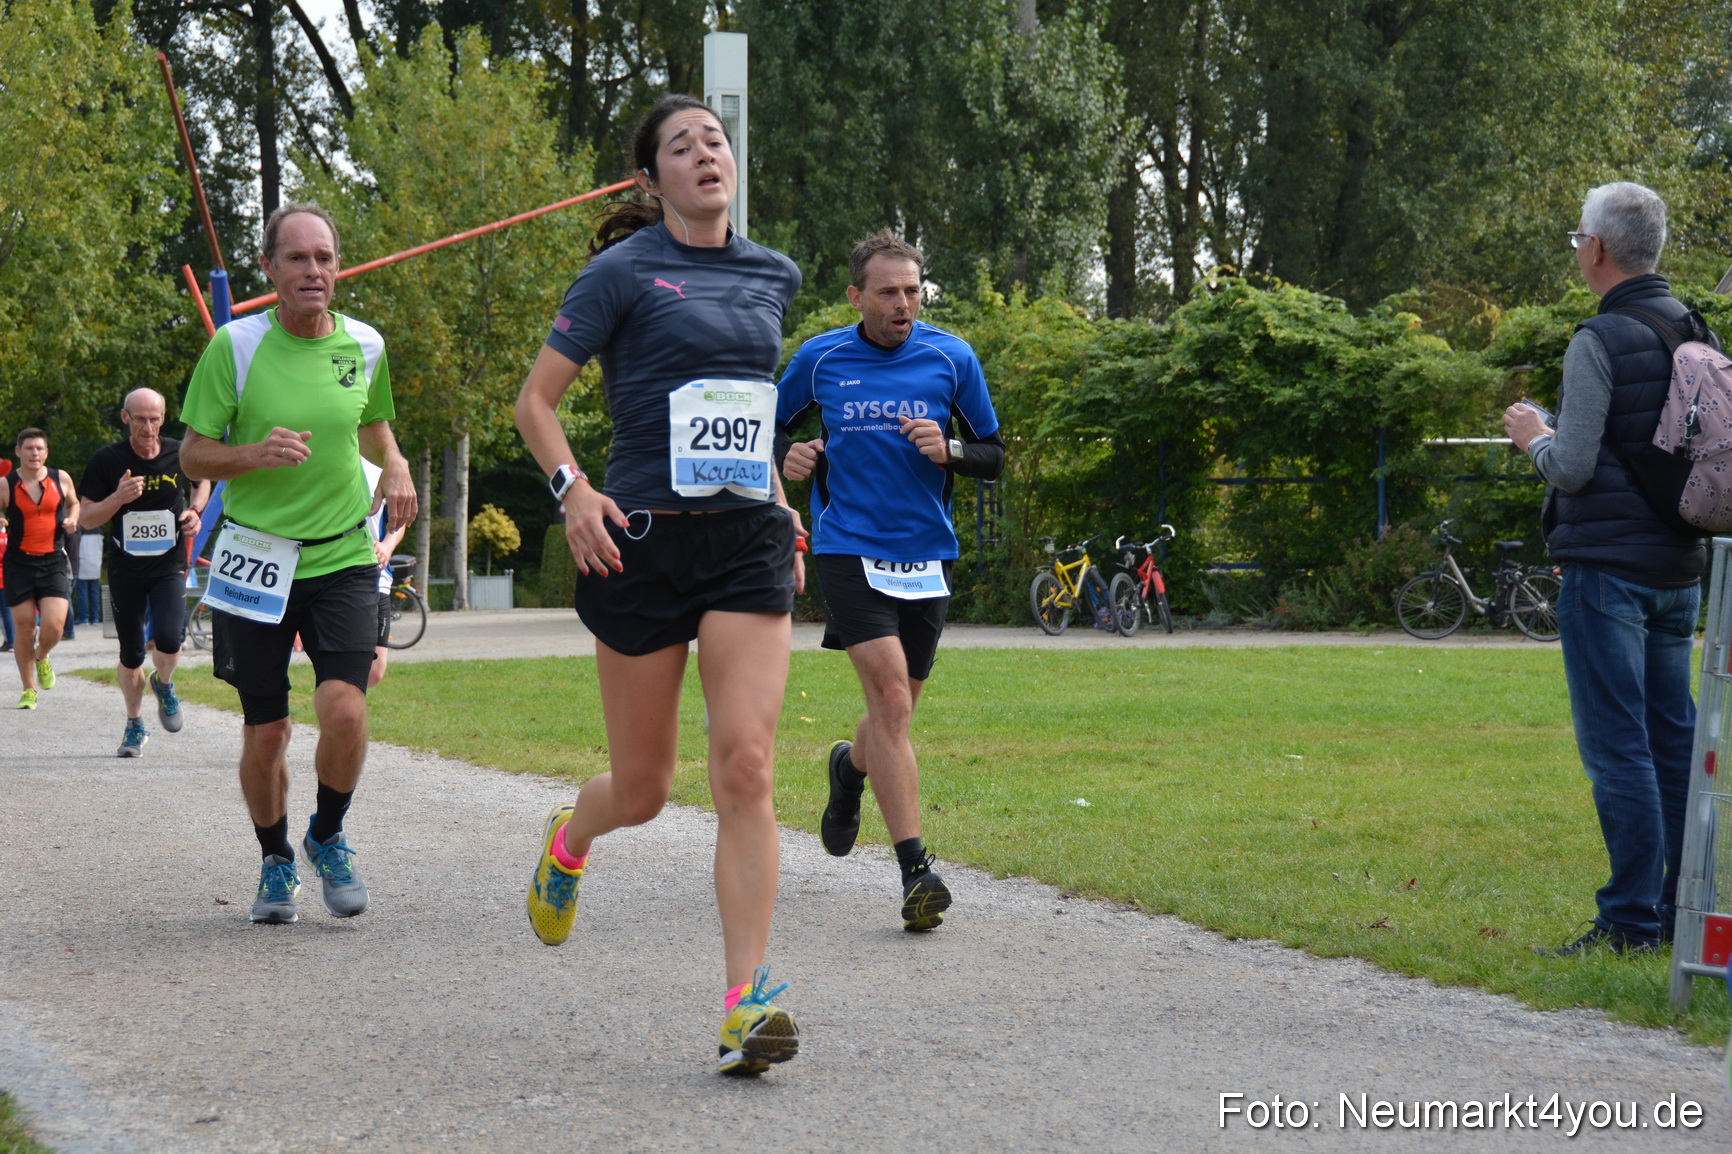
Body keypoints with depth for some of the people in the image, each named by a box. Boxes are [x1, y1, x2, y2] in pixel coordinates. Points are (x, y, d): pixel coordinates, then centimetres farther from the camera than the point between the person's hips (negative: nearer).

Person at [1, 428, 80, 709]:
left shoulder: (61, 478, 2)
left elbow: (73, 503, 21)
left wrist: (72, 519, 0)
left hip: (54, 562, 0)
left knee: (53, 626, -13)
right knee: (24, 629, 2)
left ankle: (42, 657, 23)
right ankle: (29, 690, 19)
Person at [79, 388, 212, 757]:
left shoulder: (180, 455, -4)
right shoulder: (107, 461, -7)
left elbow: (203, 480, 20)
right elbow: (86, 519, -4)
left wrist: (195, 510, 0)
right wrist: (118, 498, -22)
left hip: (170, 564, 0)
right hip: (125, 570, 0)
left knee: (168, 639, -22)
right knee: (131, 655, 7)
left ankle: (163, 684, 13)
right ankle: (134, 725, 29)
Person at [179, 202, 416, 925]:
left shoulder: (365, 346, 3)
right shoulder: (235, 345, -7)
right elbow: (193, 455, -2)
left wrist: (395, 467, 1)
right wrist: (255, 454, -21)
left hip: (343, 557, 1)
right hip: (255, 559, -1)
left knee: (344, 710, -17)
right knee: (265, 732, 4)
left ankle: (328, 836, 11)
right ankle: (275, 860, 29)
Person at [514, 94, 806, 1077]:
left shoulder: (774, 276, 13)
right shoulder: (625, 271, -2)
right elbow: (537, 399, 0)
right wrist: (573, 488, -16)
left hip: (748, 543, 3)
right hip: (645, 542, -3)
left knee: (746, 765, -14)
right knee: (643, 790, 6)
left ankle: (747, 1002, -13)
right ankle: (571, 836, 44)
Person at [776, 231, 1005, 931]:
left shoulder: (951, 358, 2)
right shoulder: (818, 360, 1)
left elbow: (993, 455, 8)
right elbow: (769, 428, 17)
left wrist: (948, 450, -12)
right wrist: (790, 459, -5)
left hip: (926, 556, 3)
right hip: (849, 550, -3)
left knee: (895, 711, 13)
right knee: (890, 694, -20)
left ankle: (850, 768, 50)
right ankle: (915, 870, -21)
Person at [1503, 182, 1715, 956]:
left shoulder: (1600, 341, -14)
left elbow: (1574, 467, -18)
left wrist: (1534, 436, 3)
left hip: (1607, 565, -8)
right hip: (1680, 566, 8)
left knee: (1616, 746, -6)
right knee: (1673, 739, 11)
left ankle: (1632, 919, -6)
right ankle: (1686, 912, 15)